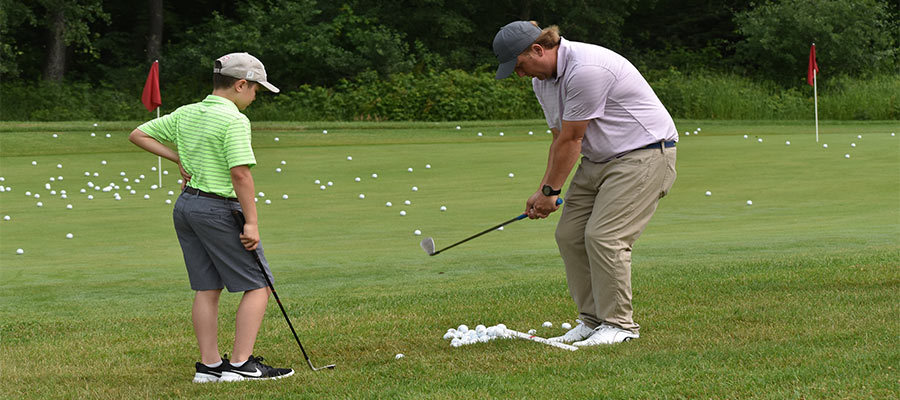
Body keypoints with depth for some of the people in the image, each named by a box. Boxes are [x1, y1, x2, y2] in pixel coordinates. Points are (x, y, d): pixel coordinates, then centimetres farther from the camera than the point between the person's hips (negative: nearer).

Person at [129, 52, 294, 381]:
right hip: (219, 208, -8)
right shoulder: (234, 120, -15)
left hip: (186, 204, 8)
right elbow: (240, 173, -22)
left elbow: (138, 135, 16)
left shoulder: (185, 114, 9)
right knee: (257, 285, 0)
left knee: (206, 288, 10)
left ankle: (209, 365, 9)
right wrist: (251, 222, -19)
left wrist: (178, 157, 12)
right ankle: (241, 364, -5)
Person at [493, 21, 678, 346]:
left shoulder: (585, 70, -27)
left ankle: (619, 324, -8)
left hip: (643, 154, -10)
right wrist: (543, 190, 5)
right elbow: (560, 138, 14)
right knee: (569, 234, 1)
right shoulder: (542, 80, 5)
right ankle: (593, 320, 9)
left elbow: (571, 140, -20)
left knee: (604, 236, -18)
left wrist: (551, 191, -9)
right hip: (599, 159, 10)